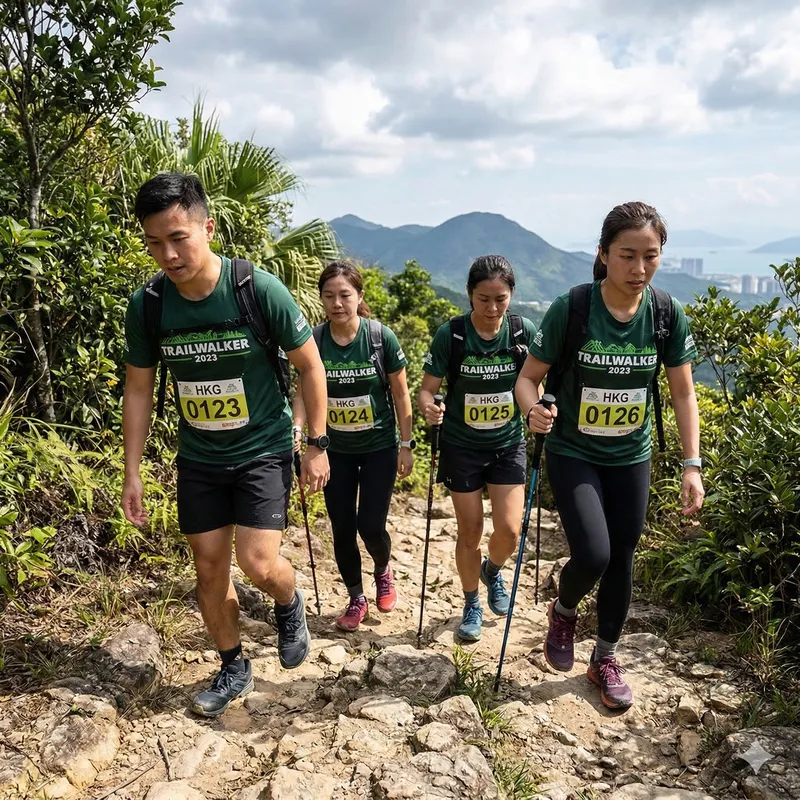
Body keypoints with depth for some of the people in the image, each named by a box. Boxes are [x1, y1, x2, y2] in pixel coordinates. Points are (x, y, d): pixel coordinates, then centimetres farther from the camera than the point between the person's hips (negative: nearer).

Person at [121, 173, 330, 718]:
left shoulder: (260, 290, -20)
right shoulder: (146, 305, -10)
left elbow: (310, 365, -8)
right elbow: (139, 389, 2)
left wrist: (317, 446, -7)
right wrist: (132, 473, 2)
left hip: (263, 450, -3)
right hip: (198, 457, 4)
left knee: (258, 563, -13)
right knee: (209, 569, 10)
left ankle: (290, 605, 24)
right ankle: (234, 668, 33)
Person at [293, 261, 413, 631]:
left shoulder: (380, 336, -15)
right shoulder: (313, 340, -10)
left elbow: (400, 393, -7)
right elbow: (305, 391, -5)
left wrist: (406, 444, -5)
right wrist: (297, 428, -23)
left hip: (379, 447, -2)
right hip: (336, 450, 2)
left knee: (370, 525, -3)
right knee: (342, 528, 7)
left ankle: (383, 570, 32)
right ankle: (356, 598, 28)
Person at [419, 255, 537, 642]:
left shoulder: (524, 331, -10)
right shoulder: (450, 335, -15)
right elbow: (428, 388, -11)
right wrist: (429, 408, -32)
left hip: (508, 443, 1)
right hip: (462, 446, -1)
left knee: (509, 529, -7)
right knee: (469, 532, 7)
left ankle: (492, 570, 30)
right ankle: (471, 605, 31)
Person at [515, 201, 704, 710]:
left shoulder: (667, 313, -9)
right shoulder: (571, 308, -18)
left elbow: (683, 393, -1)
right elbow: (529, 377, -11)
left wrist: (692, 465, -7)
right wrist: (534, 410, -33)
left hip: (631, 458, 3)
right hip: (574, 454, -3)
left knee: (621, 558, 11)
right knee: (592, 555, -16)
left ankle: (606, 658, 34)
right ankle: (563, 611, 21)